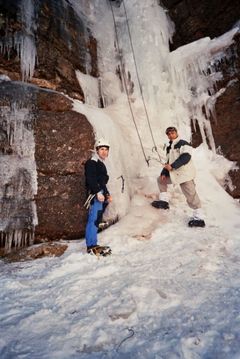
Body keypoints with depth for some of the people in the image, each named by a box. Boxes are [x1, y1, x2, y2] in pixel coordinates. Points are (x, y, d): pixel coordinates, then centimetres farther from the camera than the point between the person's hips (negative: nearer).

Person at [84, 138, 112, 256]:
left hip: (101, 194, 10)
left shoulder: (101, 164, 25)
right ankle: (92, 246, -10)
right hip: (95, 194, -9)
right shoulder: (92, 162, -4)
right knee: (94, 219, -12)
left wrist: (107, 194, 22)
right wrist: (98, 192, -21)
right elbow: (91, 179, -16)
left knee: (96, 219, 8)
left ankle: (92, 244, 12)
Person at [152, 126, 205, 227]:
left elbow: (186, 157, -22)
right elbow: (168, 162, 20)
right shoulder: (169, 148, 17)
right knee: (161, 179, 18)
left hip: (185, 173, -9)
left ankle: (198, 218, 0)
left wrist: (172, 166, -27)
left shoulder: (183, 143, -8)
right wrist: (164, 173, 5)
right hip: (174, 174, 9)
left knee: (191, 196, -8)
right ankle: (164, 201, 19)